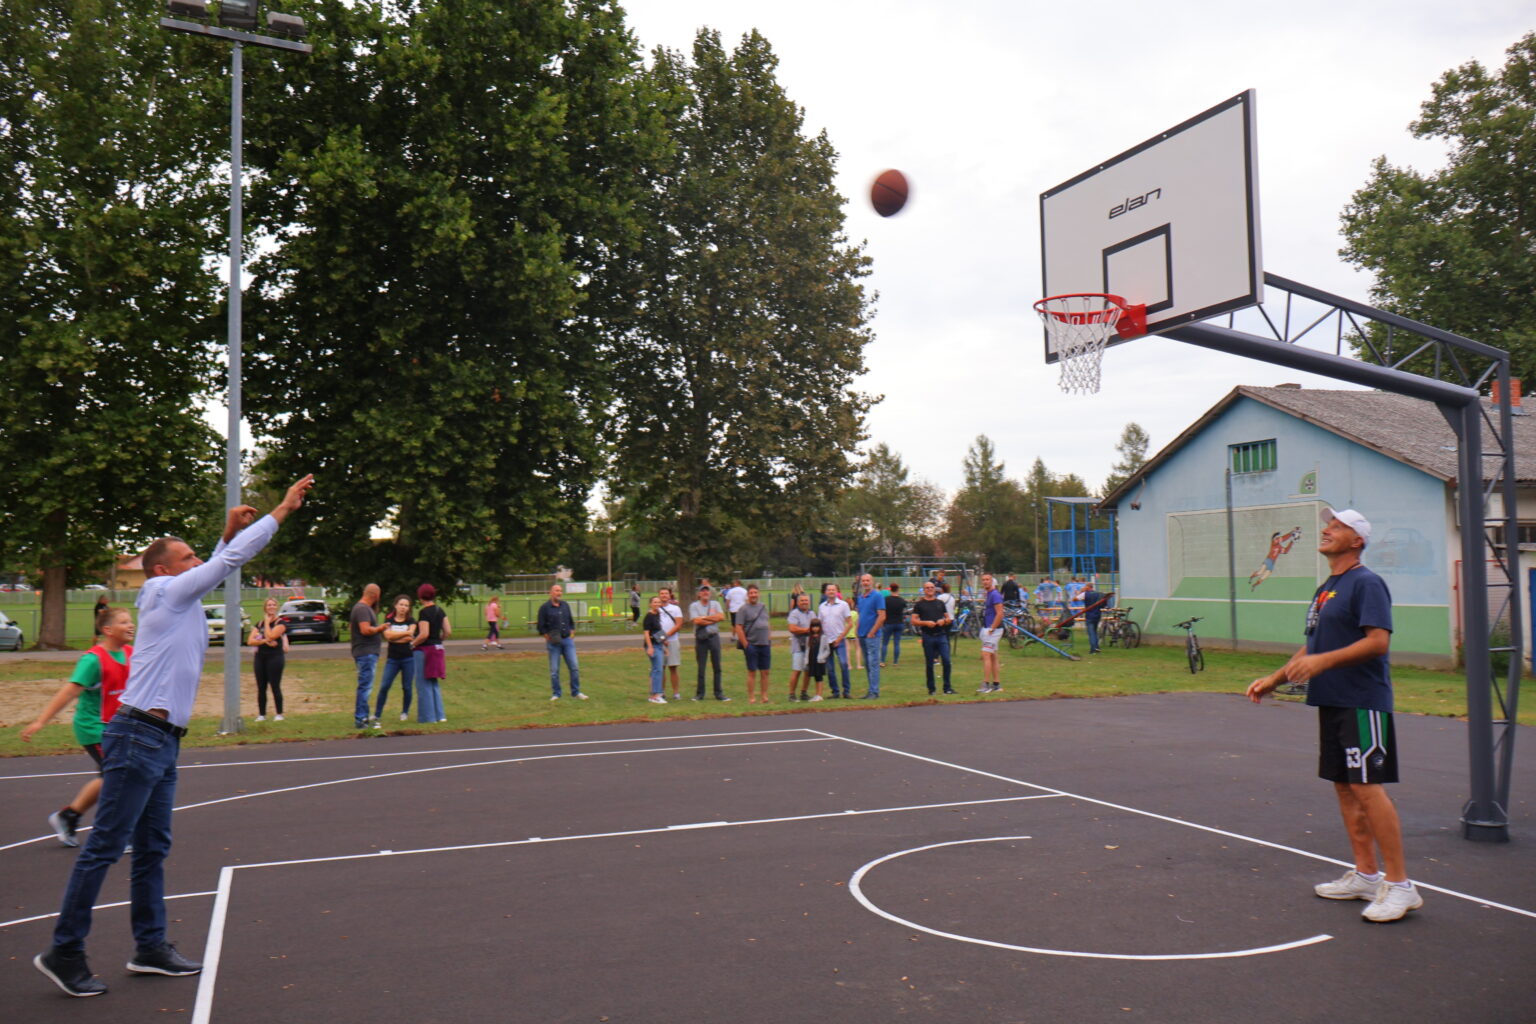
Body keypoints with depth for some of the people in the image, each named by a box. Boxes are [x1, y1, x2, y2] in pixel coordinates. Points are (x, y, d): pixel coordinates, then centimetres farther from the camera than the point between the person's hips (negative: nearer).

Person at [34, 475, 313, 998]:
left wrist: (229, 533, 22)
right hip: (139, 736, -10)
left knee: (152, 849, 12)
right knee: (105, 847, -5)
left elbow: (218, 567, 36)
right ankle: (64, 951, 1)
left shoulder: (183, 597, 17)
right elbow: (230, 562, -8)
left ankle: (150, 946, 18)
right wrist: (282, 510, -4)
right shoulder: (165, 593, -6)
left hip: (162, 740, 10)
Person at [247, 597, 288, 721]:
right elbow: (250, 641, 1)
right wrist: (265, 641, -14)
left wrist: (267, 622, -5)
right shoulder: (259, 624, 13)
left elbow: (270, 636, -18)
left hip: (275, 657, -5)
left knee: (275, 686, -5)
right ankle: (261, 714, 12)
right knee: (261, 688, 6)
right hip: (260, 657, 5)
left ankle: (279, 714, 2)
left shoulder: (280, 623, -2)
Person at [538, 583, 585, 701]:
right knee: (554, 670, 1)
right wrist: (548, 638, -9)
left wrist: (572, 633, 9)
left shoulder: (565, 606, 12)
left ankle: (576, 692, 11)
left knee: (574, 667, 1)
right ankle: (556, 694, 13)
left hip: (568, 640, 4)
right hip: (554, 642, -4)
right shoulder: (544, 607, -3)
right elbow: (541, 626, -2)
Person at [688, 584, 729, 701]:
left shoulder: (715, 604, 10)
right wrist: (713, 619, -9)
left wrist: (704, 617, -9)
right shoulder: (694, 606, 2)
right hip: (700, 638, -2)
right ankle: (700, 694, 9)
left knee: (717, 666, 4)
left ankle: (718, 693, 10)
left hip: (714, 637, 2)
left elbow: (721, 617, -6)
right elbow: (697, 621, -13)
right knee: (701, 667, 1)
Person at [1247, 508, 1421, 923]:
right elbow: (1312, 647, 24)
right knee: (1344, 786, 11)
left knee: (1367, 787, -11)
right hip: (1331, 702, 9)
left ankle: (1399, 884, -4)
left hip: (1362, 703, -9)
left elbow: (1379, 641, -20)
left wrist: (1324, 661, -28)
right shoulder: (1325, 589, 18)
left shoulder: (1366, 583, -10)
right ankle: (1366, 874, 20)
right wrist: (1274, 679, 19)